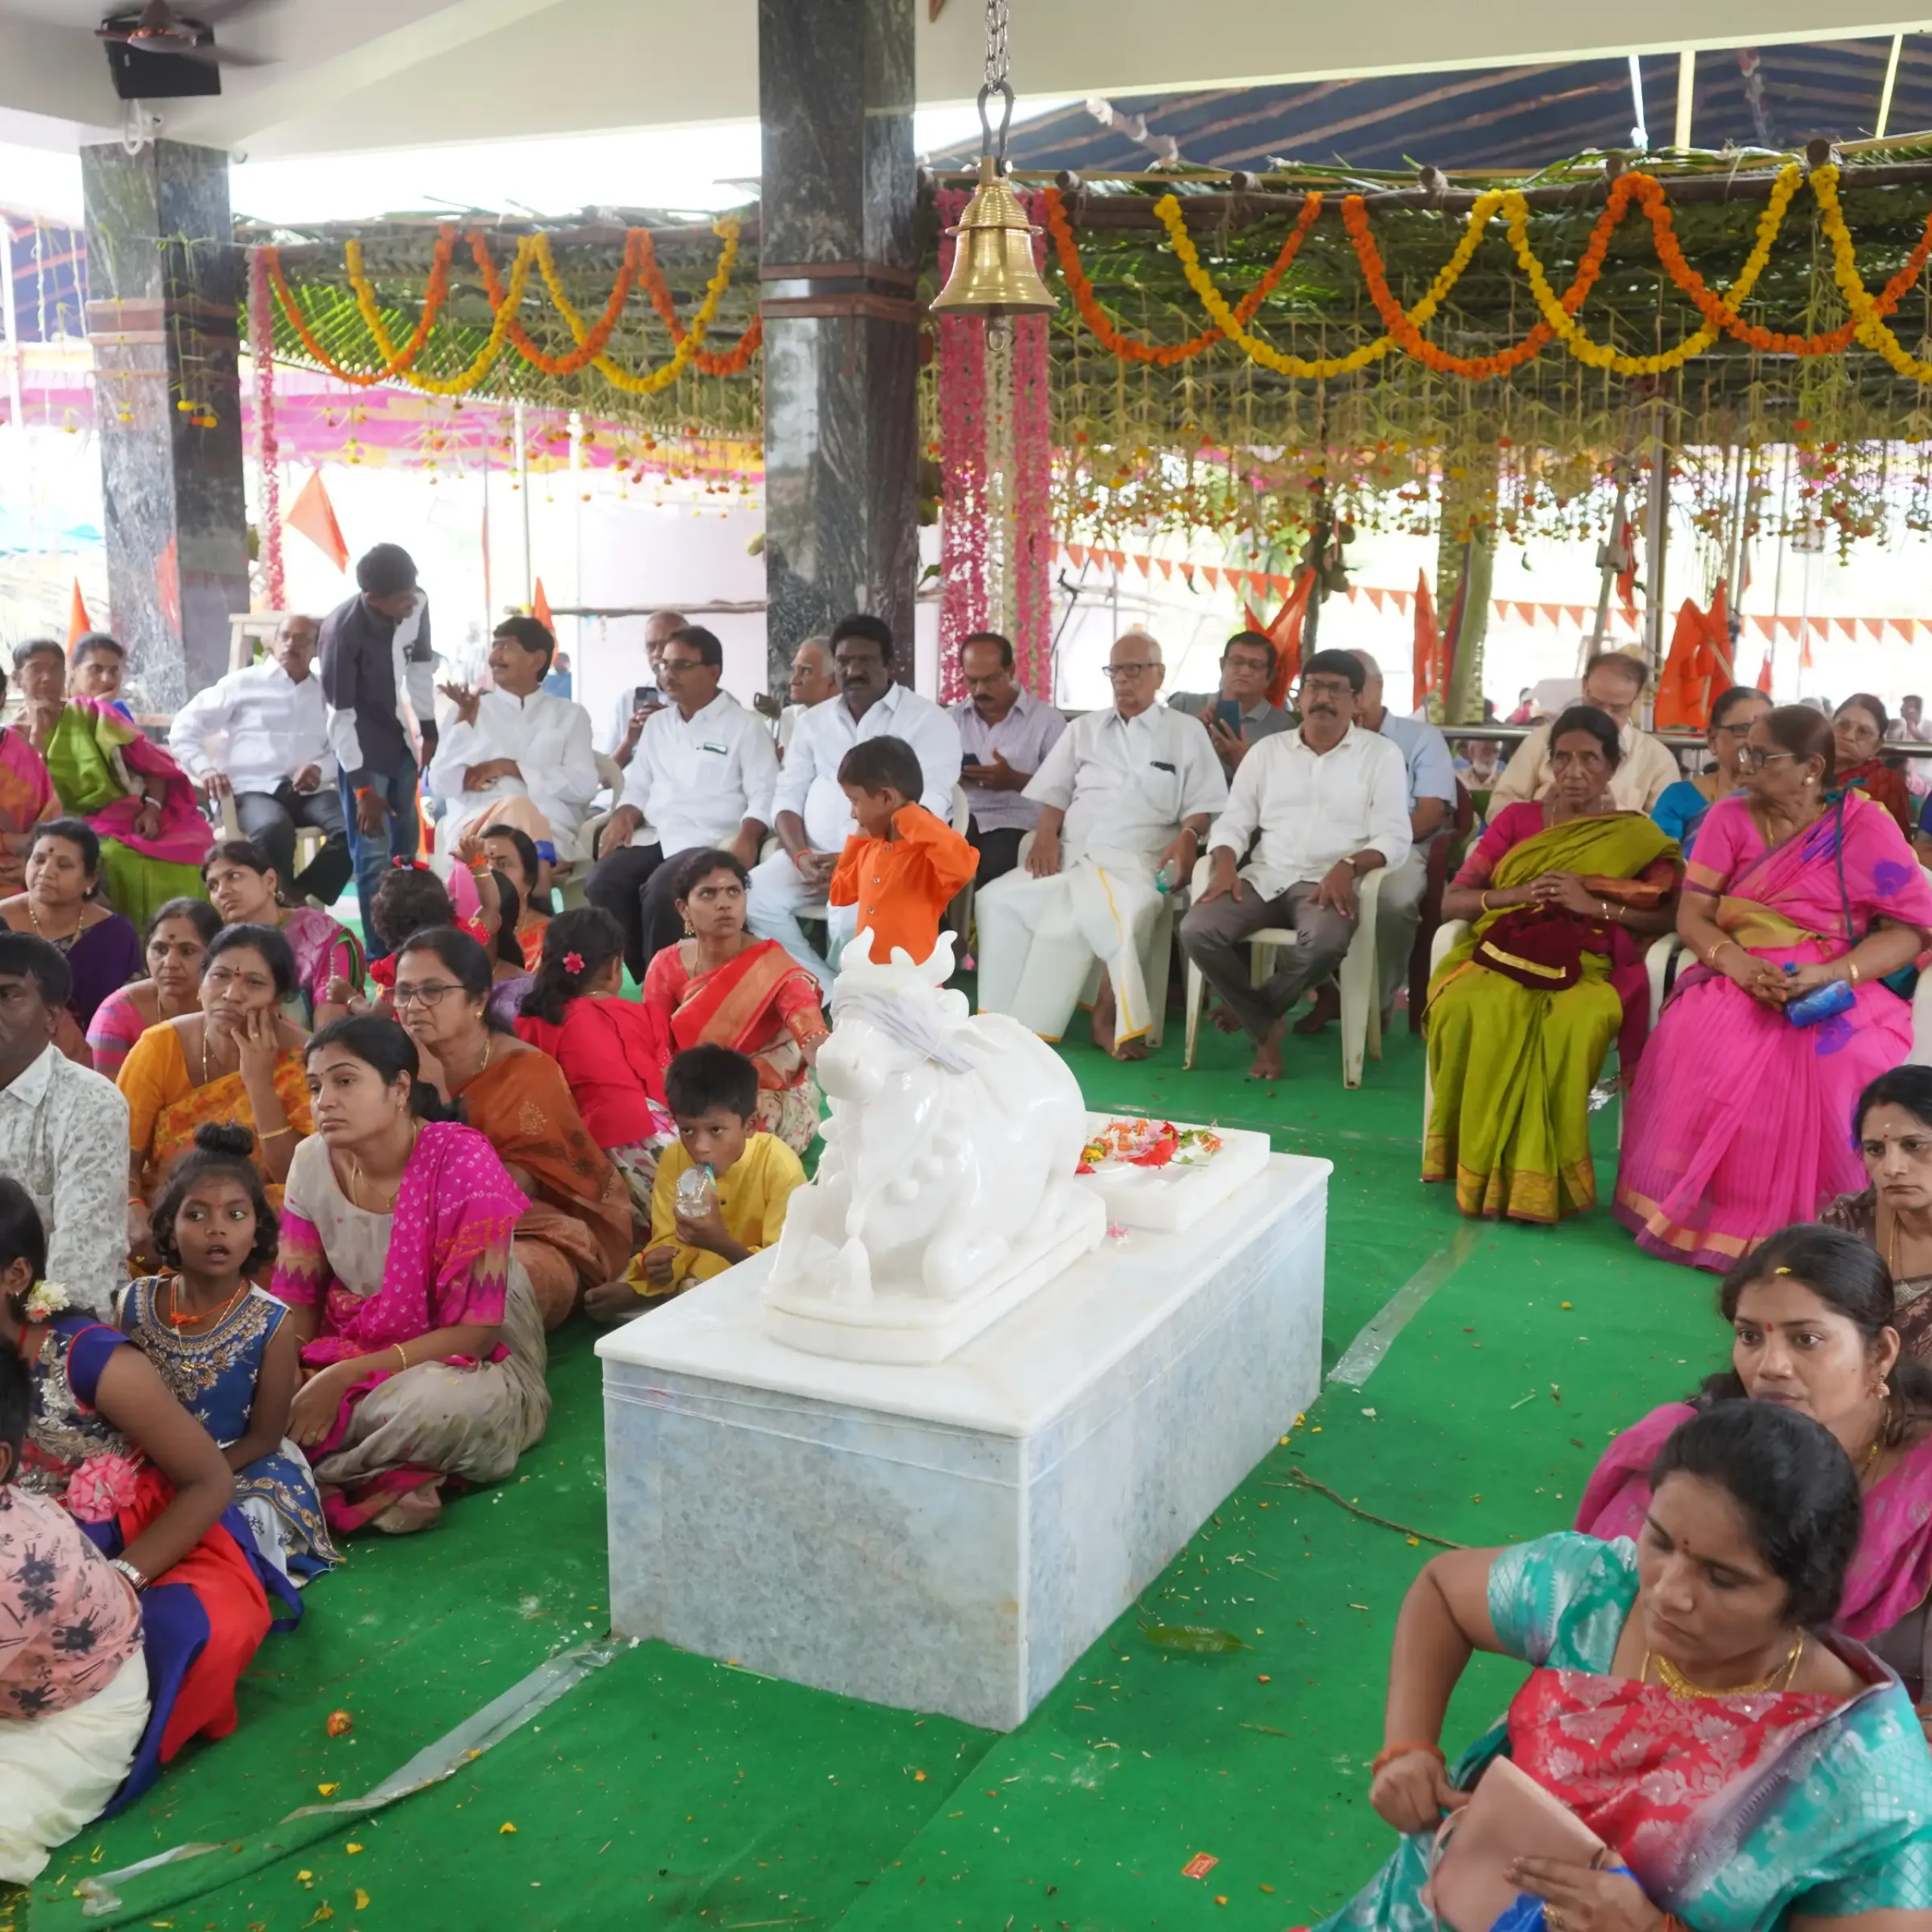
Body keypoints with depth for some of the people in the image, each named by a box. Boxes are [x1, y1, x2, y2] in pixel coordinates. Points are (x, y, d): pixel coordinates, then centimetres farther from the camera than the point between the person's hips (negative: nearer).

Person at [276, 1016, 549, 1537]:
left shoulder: (462, 1162, -21)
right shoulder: (313, 1162, -5)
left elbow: (474, 1332, -21)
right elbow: (297, 1301, 3)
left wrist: (344, 1377, -26)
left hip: (468, 1360, -4)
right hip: (349, 1350, 5)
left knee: (435, 1403, -38)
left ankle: (309, 1478, -13)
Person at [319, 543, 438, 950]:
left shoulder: (417, 604, -13)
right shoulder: (342, 629, -29)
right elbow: (340, 714, -25)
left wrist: (429, 729, 13)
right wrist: (363, 788, -24)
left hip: (399, 740, 7)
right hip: (362, 748, -6)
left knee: (407, 843, 17)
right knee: (374, 852, -9)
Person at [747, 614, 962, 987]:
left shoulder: (927, 719, 0)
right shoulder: (815, 720, 17)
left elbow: (928, 808, -11)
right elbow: (787, 798, 12)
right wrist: (801, 857, -11)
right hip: (816, 852, 5)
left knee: (851, 917, -35)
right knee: (752, 896, -22)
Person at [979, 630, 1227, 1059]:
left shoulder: (1185, 733, 12)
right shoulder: (1083, 729, 23)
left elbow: (1203, 804, 7)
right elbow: (1054, 794, 19)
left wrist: (1187, 836, -15)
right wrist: (1046, 835, -1)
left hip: (1134, 862, -4)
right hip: (1069, 856, 4)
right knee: (998, 900, -23)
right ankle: (1004, 1020, -21)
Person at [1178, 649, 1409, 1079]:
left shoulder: (1381, 753, 6)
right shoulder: (1267, 750, 15)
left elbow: (1393, 837, -2)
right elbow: (1233, 821, 12)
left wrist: (1348, 866, -22)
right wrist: (1226, 865, -11)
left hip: (1329, 883, -3)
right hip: (1264, 879, 3)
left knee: (1326, 941, -38)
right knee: (1196, 931, -25)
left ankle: (1260, 1009, -6)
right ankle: (1265, 1032, -7)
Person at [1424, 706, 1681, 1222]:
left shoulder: (1637, 836, 15)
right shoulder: (1515, 820, 18)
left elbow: (1670, 916, 2)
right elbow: (1451, 901, 11)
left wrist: (1594, 904, -11)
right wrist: (1517, 894, -7)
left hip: (1585, 965, -1)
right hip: (1505, 954, 1)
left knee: (1572, 1025, -39)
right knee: (1473, 1009, -36)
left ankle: (1534, 1179, -27)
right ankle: (1481, 1168, -27)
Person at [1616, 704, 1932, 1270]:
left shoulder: (1865, 824, 0)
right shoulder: (1729, 818, 8)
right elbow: (1692, 916, 2)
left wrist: (1827, 976, -21)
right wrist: (1742, 968, -19)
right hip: (1737, 981, 2)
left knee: (1831, 1065, -36)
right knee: (1695, 1047, -32)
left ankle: (1804, 1234, -17)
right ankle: (1699, 1215, -17)